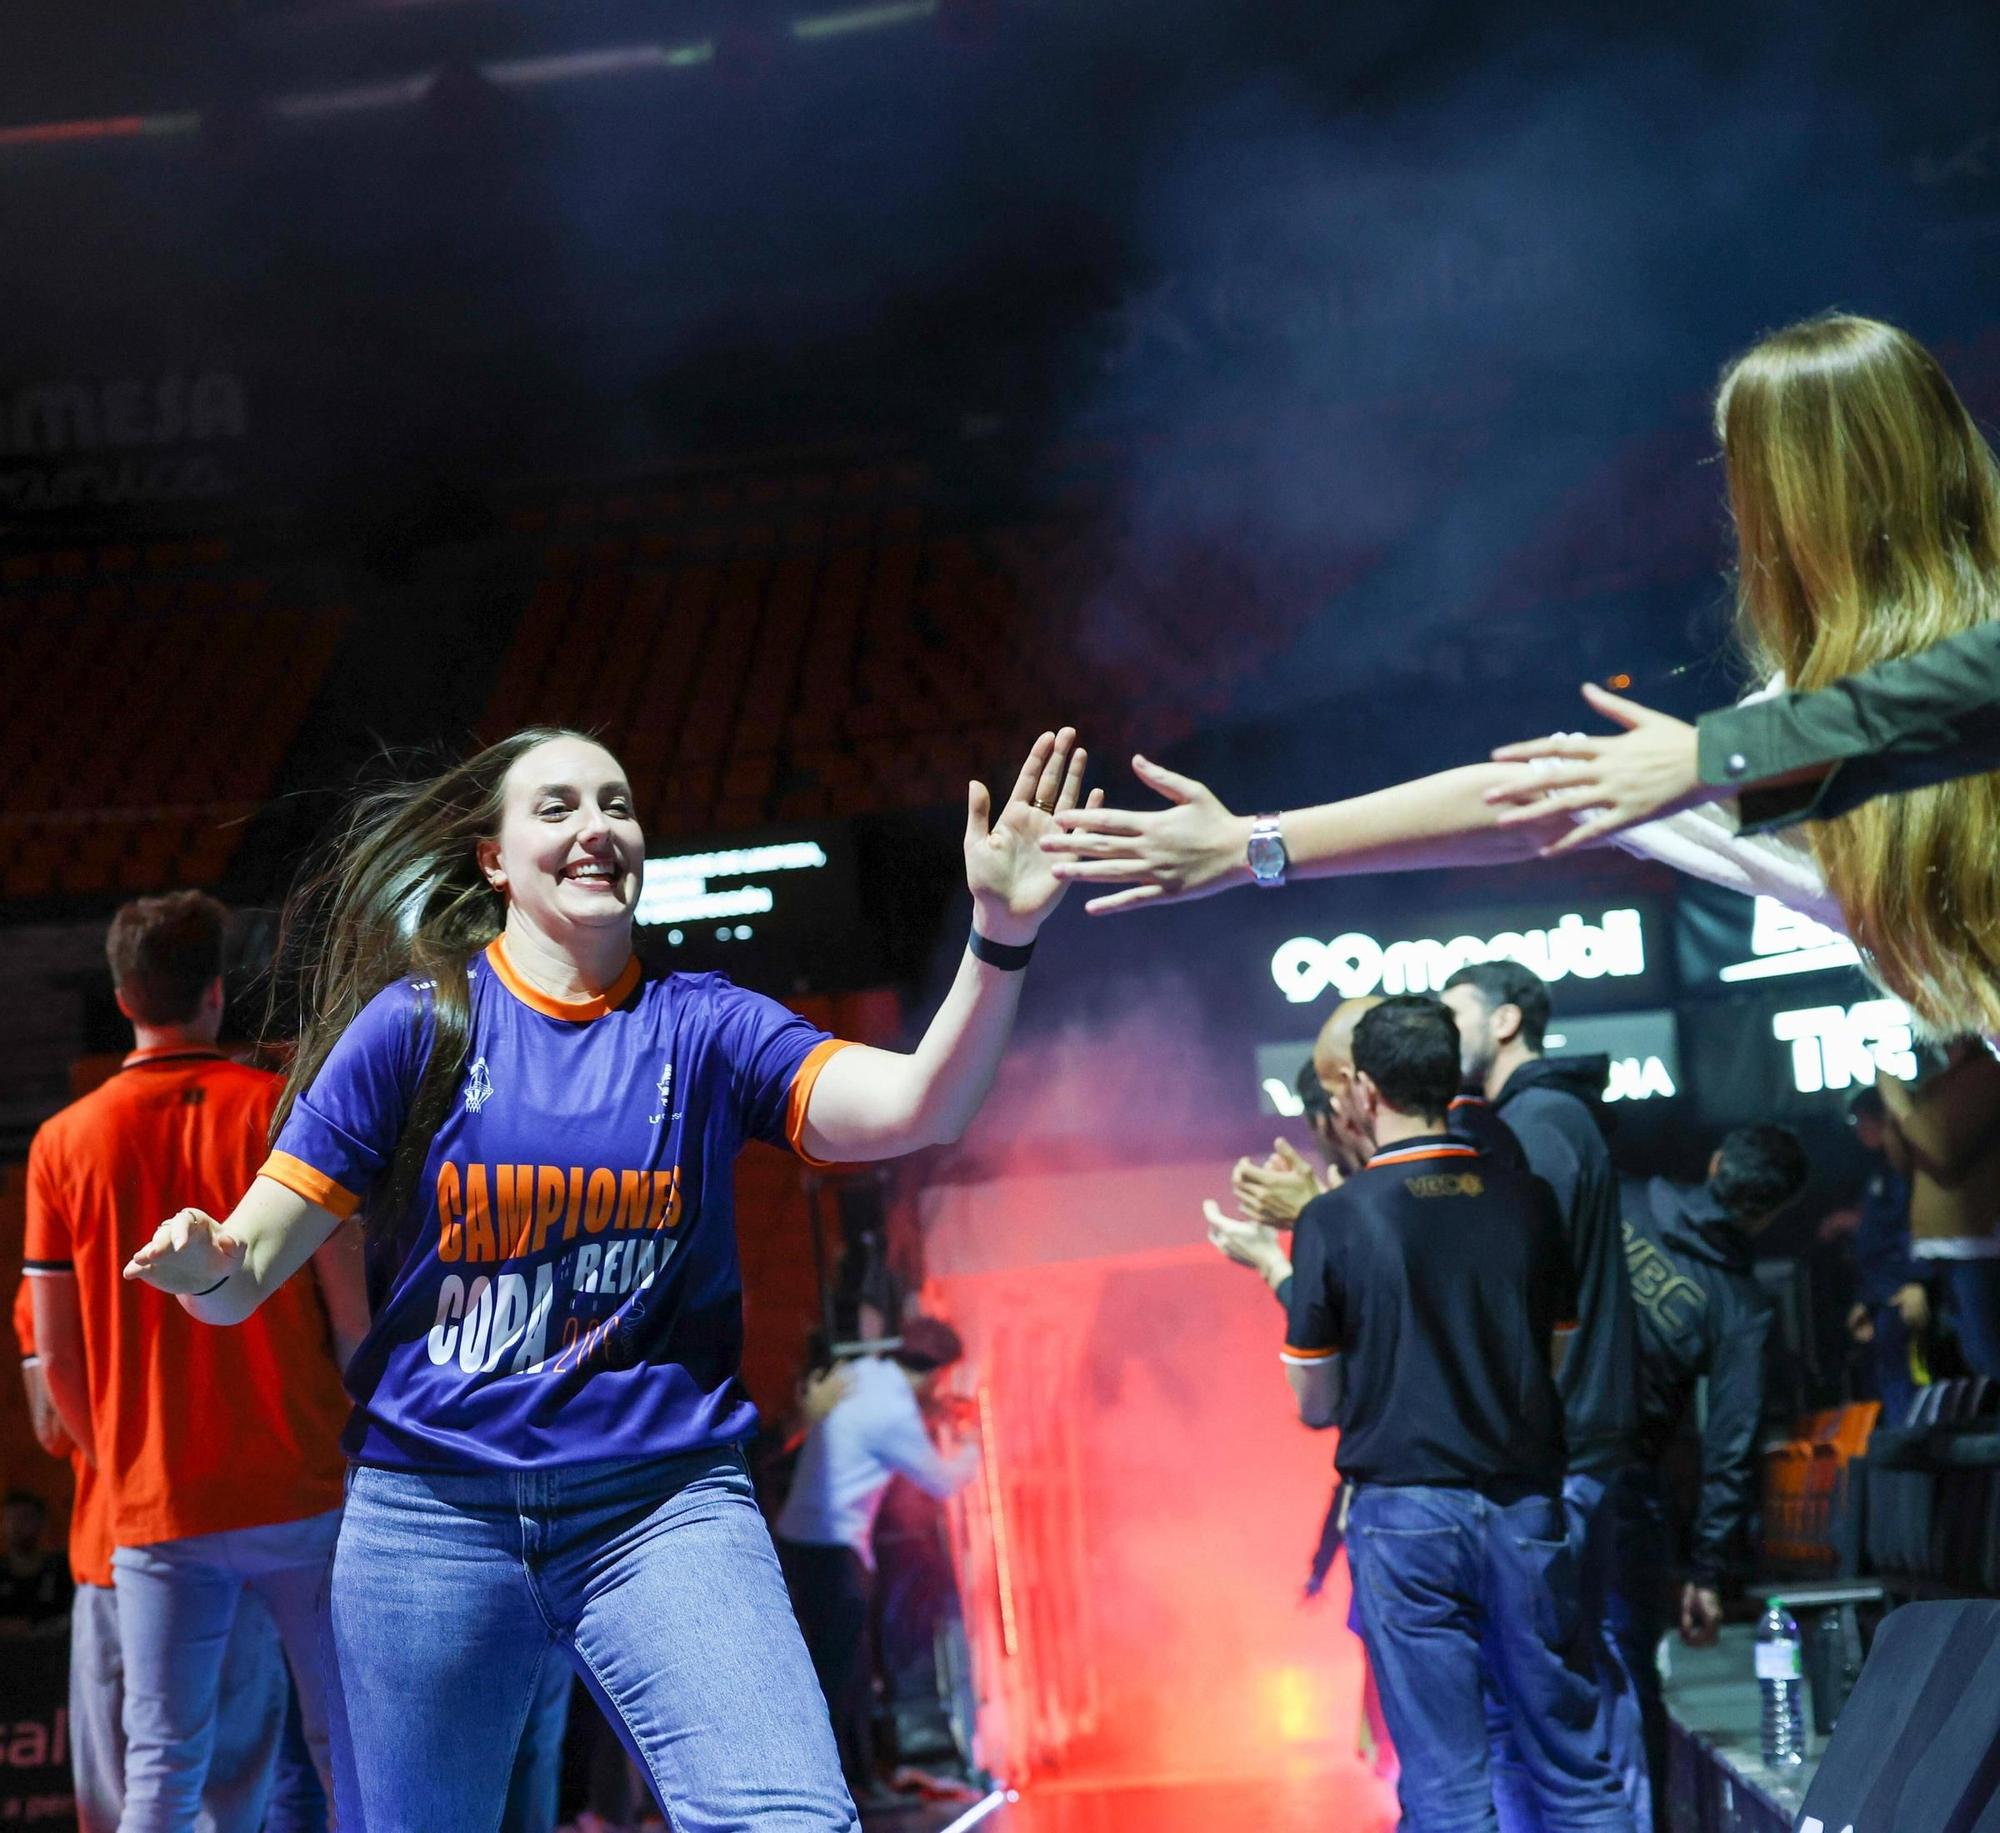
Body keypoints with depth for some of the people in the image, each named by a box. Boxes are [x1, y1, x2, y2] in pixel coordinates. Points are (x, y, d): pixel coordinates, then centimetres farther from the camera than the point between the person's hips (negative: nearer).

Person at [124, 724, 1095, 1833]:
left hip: (665, 1502, 0)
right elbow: (250, 1268, 0)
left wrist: (1000, 939, -28)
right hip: (435, 1514, 0)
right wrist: (202, 1266, -25)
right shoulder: (418, 1024, 2)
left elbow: (913, 1108, -12)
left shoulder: (700, 1030, 5)